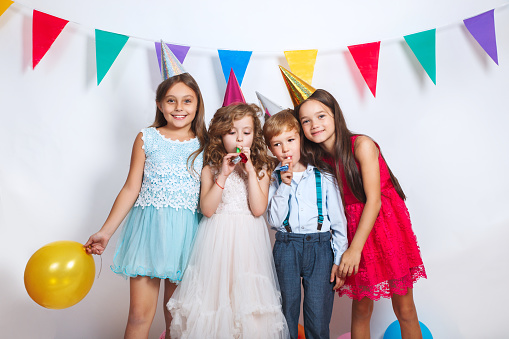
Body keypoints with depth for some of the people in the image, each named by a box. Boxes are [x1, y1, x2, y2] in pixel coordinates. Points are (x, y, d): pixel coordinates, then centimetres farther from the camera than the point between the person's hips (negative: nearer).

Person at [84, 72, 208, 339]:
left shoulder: (204, 145, 4)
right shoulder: (147, 138, 1)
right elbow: (131, 188, 2)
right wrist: (105, 232, 0)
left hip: (186, 232, 1)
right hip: (149, 227, -1)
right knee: (140, 313, 1)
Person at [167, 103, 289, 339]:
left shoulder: (261, 170, 4)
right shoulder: (210, 170, 3)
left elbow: (258, 209, -9)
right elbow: (207, 209, -8)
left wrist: (250, 171, -12)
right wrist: (223, 175, -14)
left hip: (248, 241, 0)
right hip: (217, 240, 0)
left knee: (245, 295, 2)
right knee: (214, 295, 5)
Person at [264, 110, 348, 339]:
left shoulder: (323, 177, 2)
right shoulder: (273, 179, 4)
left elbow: (338, 220, 4)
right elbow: (274, 221, -5)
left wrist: (339, 259, 0)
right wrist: (284, 186, -12)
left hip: (320, 246, -1)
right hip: (286, 248, 1)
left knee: (318, 318, 1)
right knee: (287, 311, 12)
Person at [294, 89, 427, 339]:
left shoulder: (362, 145, -15)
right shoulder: (317, 160, 0)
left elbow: (374, 200, -18)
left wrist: (355, 248, -20)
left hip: (386, 223, -3)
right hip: (354, 227, 4)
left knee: (404, 309, 8)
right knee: (361, 307, 11)